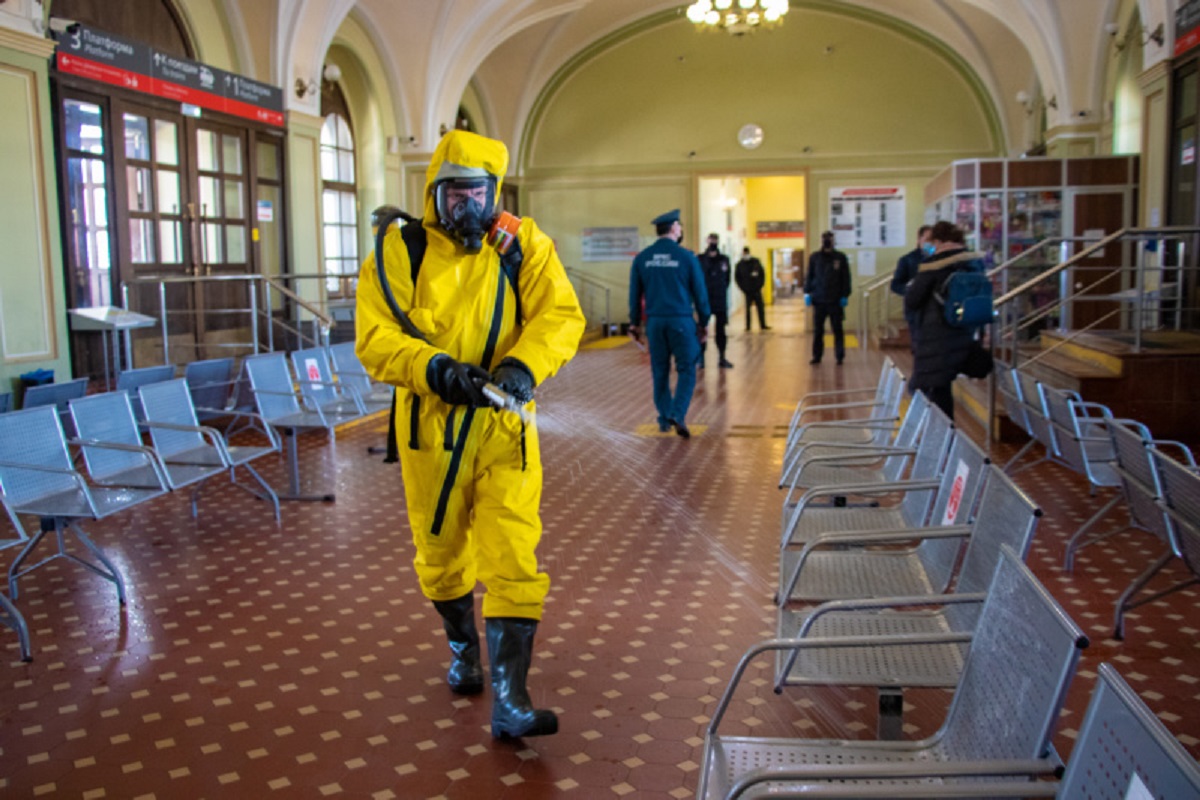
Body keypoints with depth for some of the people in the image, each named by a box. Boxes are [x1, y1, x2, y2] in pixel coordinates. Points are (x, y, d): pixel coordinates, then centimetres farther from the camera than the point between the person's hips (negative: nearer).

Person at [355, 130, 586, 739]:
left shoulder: (523, 245, 2)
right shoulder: (399, 253, -1)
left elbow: (560, 313, -8)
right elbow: (375, 339, -8)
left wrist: (523, 365, -26)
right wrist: (435, 368, -25)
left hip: (505, 426, -1)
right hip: (430, 426, 1)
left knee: (512, 558, -8)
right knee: (441, 553, 17)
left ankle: (509, 701, -1)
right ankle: (463, 650, 45)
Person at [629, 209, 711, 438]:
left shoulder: (642, 258, 3)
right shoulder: (686, 257, -6)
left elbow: (634, 293, 8)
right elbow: (700, 292, -1)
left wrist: (635, 323, 17)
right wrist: (704, 322, 10)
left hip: (654, 321, 3)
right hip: (681, 320, -3)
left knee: (660, 372, 12)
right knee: (686, 370, 2)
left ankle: (664, 419, 18)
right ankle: (678, 414, -14)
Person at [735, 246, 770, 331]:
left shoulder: (756, 262, 1)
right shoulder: (740, 264, -1)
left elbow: (762, 273, 5)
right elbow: (737, 277, 3)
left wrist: (761, 284, -2)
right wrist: (742, 287, -4)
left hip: (757, 289, 2)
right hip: (747, 291, -1)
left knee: (761, 307, 6)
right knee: (748, 309, 1)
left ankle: (763, 325, 16)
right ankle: (748, 327, 6)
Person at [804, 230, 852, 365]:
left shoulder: (840, 257, 3)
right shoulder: (814, 257, 7)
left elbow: (846, 278, 3)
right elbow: (809, 276, 10)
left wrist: (845, 295, -2)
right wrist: (807, 292, 1)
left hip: (835, 301, -1)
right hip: (819, 299, 1)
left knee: (837, 329, 3)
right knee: (818, 330, 4)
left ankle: (840, 356, 9)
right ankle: (817, 356, 11)